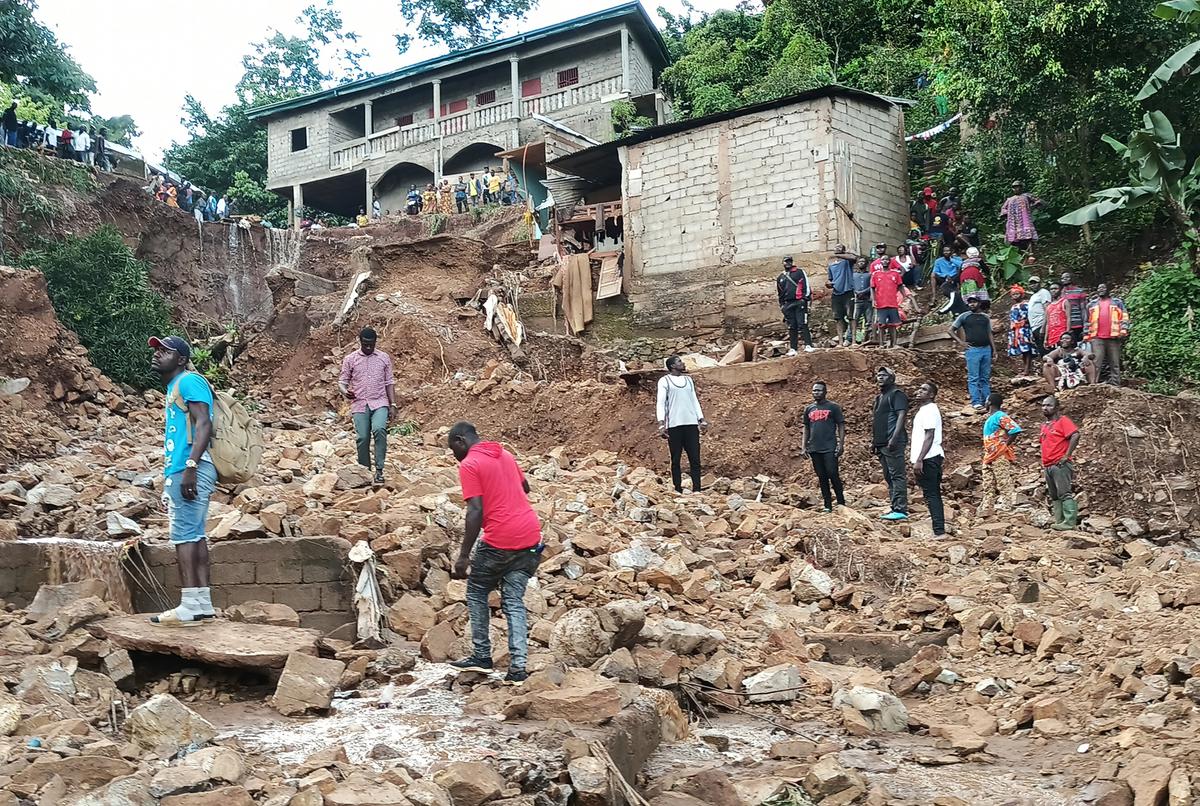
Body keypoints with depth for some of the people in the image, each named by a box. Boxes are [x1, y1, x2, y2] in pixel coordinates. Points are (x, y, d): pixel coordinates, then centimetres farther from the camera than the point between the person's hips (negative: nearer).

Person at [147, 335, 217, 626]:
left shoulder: (189, 380, -6)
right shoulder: (173, 388, 23)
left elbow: (204, 424, -19)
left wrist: (190, 467, -28)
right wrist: (167, 482, 26)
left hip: (191, 470, -10)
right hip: (177, 471, 10)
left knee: (184, 534, -11)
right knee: (194, 536, 8)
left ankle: (189, 607, -12)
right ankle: (203, 604, 11)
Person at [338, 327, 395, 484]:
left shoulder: (384, 358, 10)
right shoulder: (350, 359, 7)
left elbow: (389, 382, 12)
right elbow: (342, 381, 7)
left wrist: (393, 404, 5)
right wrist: (345, 391, -16)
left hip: (380, 403, -1)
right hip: (360, 405, 1)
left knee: (379, 429, -25)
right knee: (362, 438, -4)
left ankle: (379, 470, -20)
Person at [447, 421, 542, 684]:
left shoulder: (469, 465, -8)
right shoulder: (504, 454, 15)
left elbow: (475, 511, -16)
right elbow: (525, 487, 29)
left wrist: (463, 556, -15)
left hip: (499, 541, -6)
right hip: (530, 536, 7)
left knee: (476, 594, 15)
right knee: (514, 601, 10)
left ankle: (482, 656, 19)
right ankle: (518, 667, 3)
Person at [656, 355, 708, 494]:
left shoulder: (688, 379, 18)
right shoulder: (664, 380, 3)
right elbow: (661, 403, -4)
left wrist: (702, 420, 12)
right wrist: (661, 424, -15)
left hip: (691, 424, 4)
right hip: (674, 425, -4)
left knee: (695, 459, -2)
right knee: (676, 460, 0)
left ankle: (697, 490, -1)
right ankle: (678, 490, 4)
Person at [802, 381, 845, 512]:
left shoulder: (833, 407, 0)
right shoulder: (809, 409, 13)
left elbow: (841, 426, -1)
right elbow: (806, 428, 18)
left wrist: (841, 445, -9)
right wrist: (804, 446, 10)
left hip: (829, 448, -5)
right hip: (814, 449, 5)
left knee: (833, 475, -9)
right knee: (822, 477, 7)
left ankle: (841, 503, 3)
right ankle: (828, 505, 12)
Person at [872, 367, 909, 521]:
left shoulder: (896, 393, -5)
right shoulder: (879, 397, 22)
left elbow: (901, 415, -16)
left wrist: (894, 438, -25)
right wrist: (873, 441, 22)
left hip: (892, 443, -10)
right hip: (881, 443, 10)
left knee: (897, 476, -10)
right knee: (888, 477, 11)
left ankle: (901, 509, -10)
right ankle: (895, 508, 16)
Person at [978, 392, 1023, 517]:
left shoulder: (1000, 416, -12)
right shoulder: (990, 418, 17)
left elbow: (1015, 430, -22)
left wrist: (1006, 444, -16)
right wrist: (987, 452, 12)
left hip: (1000, 456, -10)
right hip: (989, 457, 10)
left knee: (1005, 484, -8)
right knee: (988, 486, 11)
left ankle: (1008, 507, -7)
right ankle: (984, 511, 14)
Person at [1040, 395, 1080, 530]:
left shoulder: (1063, 421, -5)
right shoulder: (1044, 425, 19)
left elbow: (1075, 436, -18)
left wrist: (1067, 455, -19)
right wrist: (1043, 461, 16)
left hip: (1060, 465, -9)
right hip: (1048, 466, 9)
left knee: (1064, 493, -11)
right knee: (1054, 496, 9)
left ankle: (1069, 522, -12)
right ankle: (1059, 521, 12)